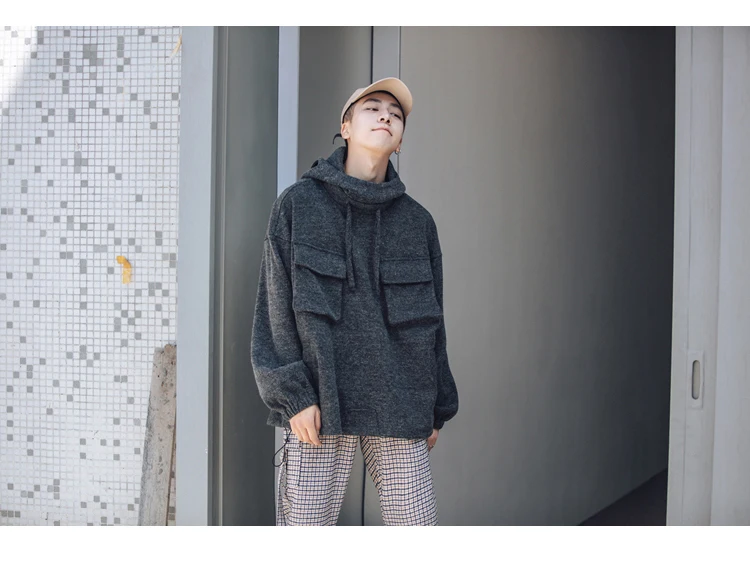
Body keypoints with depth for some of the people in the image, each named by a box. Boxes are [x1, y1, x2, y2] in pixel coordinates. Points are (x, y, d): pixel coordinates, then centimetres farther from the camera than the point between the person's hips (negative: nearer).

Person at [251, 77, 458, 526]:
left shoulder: (418, 221, 11)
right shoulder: (299, 205, 4)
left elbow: (432, 321, 14)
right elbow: (275, 308, 0)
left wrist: (437, 411, 12)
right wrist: (292, 394, -9)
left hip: (400, 407, 3)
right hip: (319, 405, -2)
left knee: (417, 526, 3)